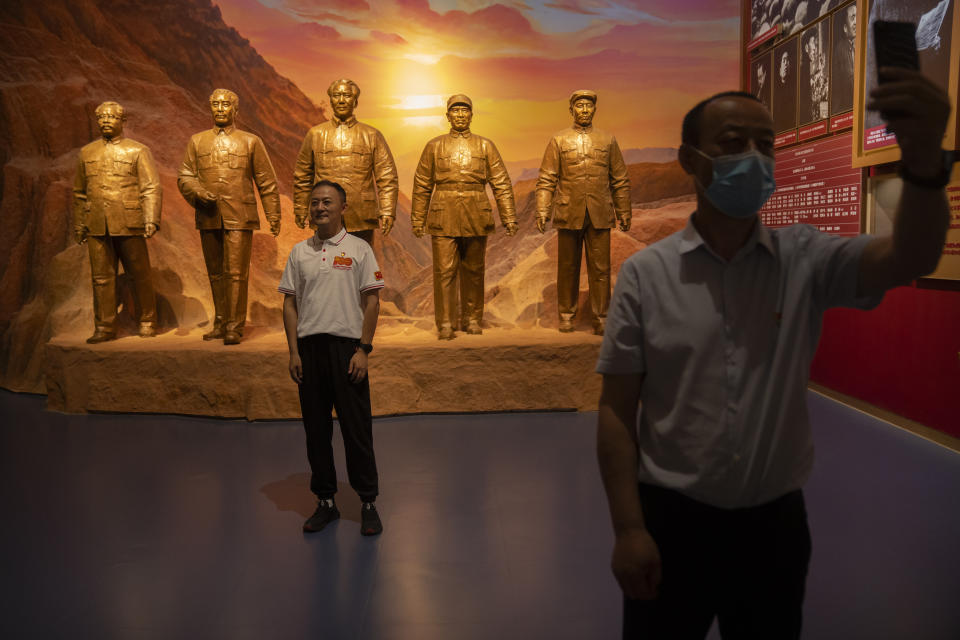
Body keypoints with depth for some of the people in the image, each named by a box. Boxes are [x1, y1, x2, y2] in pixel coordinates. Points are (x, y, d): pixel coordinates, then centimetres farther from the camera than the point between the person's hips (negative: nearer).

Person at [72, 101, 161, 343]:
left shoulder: (138, 151, 3)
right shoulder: (86, 153, 15)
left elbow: (152, 188, -4)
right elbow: (79, 192, 20)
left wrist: (151, 219, -15)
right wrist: (78, 225, 16)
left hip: (129, 225, -3)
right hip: (97, 228, 3)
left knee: (140, 275, 3)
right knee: (101, 277, 4)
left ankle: (147, 323, 16)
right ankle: (104, 327, 11)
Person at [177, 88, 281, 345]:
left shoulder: (251, 141, 7)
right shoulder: (197, 141, 14)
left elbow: (267, 182, 7)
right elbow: (184, 177, 12)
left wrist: (274, 217, 2)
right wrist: (198, 192, -10)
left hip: (239, 218, -3)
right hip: (208, 218, 3)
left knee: (236, 273, -8)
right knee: (216, 273, 8)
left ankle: (235, 327, -3)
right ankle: (221, 323, 19)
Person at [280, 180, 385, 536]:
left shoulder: (359, 250, 0)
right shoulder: (299, 252, 10)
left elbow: (372, 301, -3)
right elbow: (290, 303, 9)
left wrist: (363, 350, -11)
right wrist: (293, 352, 1)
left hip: (347, 346, -3)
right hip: (309, 347, 4)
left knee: (357, 427, 0)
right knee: (316, 429, 9)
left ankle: (368, 503, 13)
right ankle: (325, 501, 22)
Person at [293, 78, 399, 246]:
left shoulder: (372, 135, 7)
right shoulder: (315, 134, 10)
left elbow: (387, 177, 3)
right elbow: (302, 176, 16)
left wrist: (387, 212, -7)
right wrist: (300, 211, 15)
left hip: (362, 223, 0)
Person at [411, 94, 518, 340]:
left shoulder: (485, 146, 9)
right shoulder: (435, 146, 9)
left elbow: (502, 183, 7)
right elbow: (422, 185, 11)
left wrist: (509, 217, 1)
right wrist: (418, 220, 8)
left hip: (476, 218, 1)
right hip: (444, 217, -1)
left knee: (473, 271, 8)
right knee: (444, 270, -5)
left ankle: (472, 319, 21)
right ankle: (445, 324, 2)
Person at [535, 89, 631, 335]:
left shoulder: (608, 140, 10)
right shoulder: (559, 140, 6)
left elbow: (620, 180, 12)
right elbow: (546, 179, 3)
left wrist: (624, 212, 9)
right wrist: (542, 210, -8)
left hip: (599, 216, 1)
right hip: (569, 215, 0)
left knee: (600, 268, -1)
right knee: (567, 268, 6)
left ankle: (601, 319, 6)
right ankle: (567, 317, 18)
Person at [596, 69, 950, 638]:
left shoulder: (807, 259, -4)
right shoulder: (645, 273, -8)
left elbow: (908, 260, -22)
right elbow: (617, 408, -8)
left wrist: (924, 160, -41)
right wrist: (629, 528, -12)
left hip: (774, 522, 2)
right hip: (671, 520, -1)